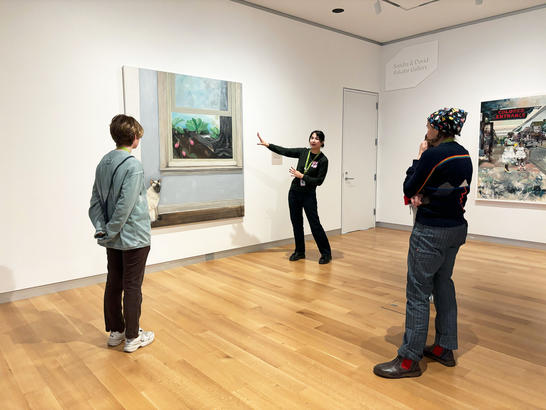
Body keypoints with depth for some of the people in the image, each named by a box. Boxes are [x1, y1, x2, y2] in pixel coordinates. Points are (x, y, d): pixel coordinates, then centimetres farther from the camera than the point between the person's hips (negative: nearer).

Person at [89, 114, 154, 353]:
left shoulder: (103, 163, 7)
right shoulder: (133, 166, -18)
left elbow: (95, 200, 6)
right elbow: (125, 206, -22)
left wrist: (101, 227, 1)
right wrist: (110, 232, -12)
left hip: (113, 239, 8)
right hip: (134, 237, -8)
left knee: (113, 284, 15)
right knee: (132, 288, 3)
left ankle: (115, 331, 29)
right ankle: (132, 337, 15)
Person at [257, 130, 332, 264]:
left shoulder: (323, 160, -10)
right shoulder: (303, 152, 3)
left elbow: (319, 181, -13)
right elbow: (284, 151, 4)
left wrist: (301, 176, -17)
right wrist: (267, 144, -1)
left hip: (309, 195, -5)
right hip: (294, 193, 5)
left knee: (315, 224, -2)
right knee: (296, 223, 11)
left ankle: (326, 253, 12)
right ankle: (299, 252, 26)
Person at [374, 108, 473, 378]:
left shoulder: (433, 155, -18)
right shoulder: (464, 156, 9)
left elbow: (409, 188, -9)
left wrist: (419, 158, 0)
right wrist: (422, 195, -5)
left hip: (431, 231, -9)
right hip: (456, 227, 9)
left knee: (417, 293, -3)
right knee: (443, 285, 18)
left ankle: (409, 360, 5)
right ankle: (444, 349, 29)